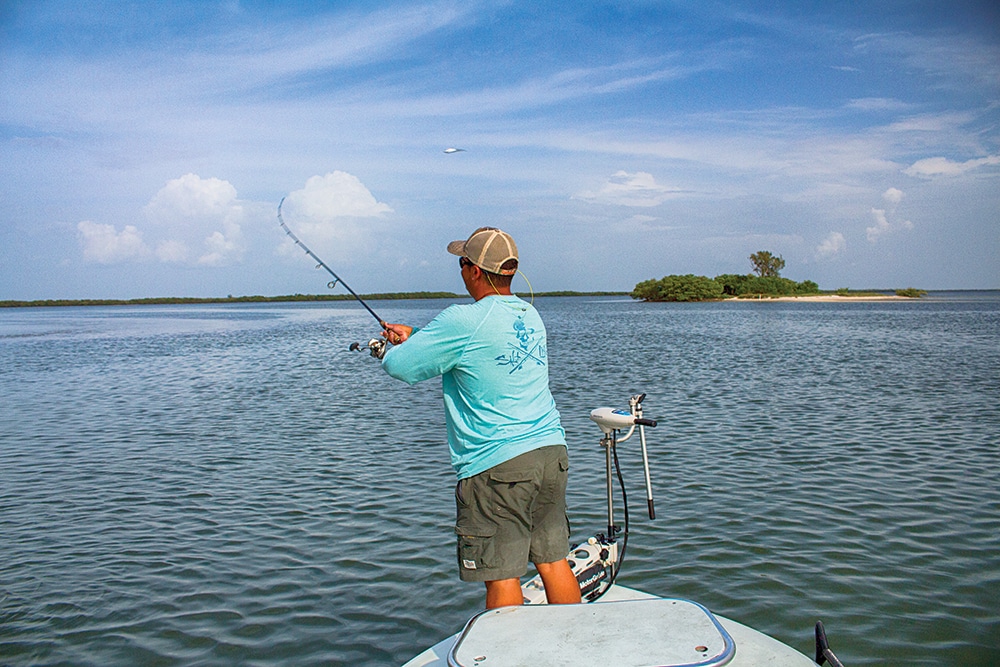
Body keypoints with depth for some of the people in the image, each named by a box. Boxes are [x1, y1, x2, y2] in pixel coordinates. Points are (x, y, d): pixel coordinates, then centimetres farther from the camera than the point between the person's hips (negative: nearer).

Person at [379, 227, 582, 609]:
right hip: (551, 450, 8)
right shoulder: (530, 316, 12)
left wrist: (398, 345, 17)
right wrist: (414, 338, 27)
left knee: (502, 576, 1)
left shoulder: (463, 321, -12)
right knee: (554, 560, 15)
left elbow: (398, 365, -6)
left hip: (497, 464, -8)